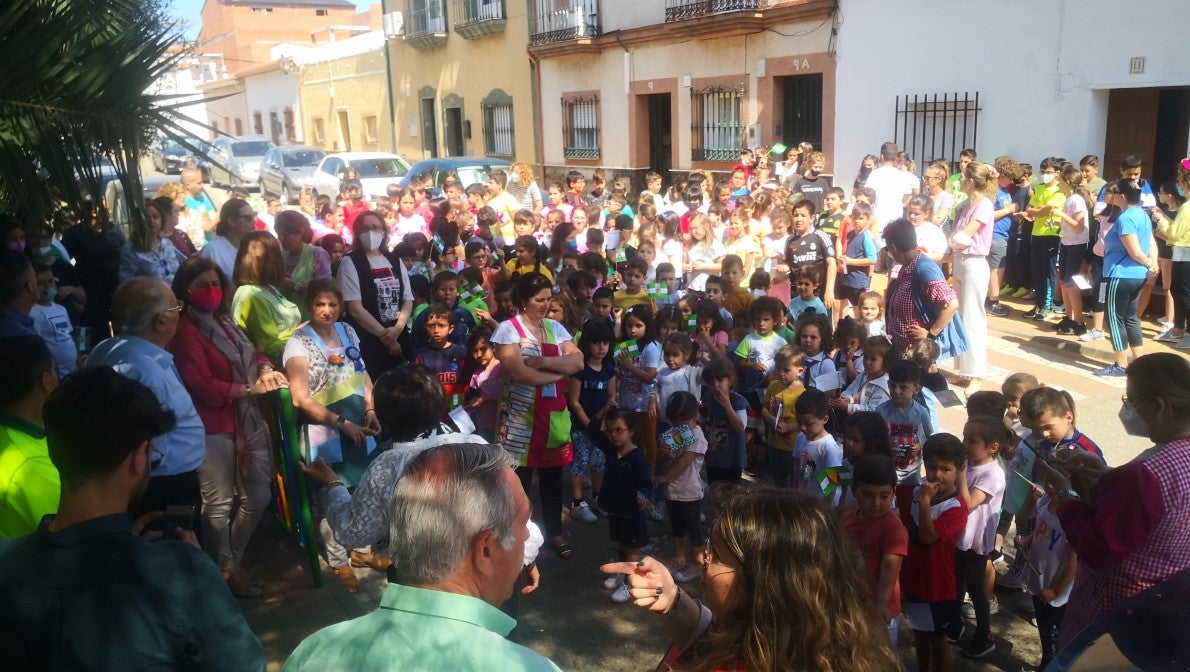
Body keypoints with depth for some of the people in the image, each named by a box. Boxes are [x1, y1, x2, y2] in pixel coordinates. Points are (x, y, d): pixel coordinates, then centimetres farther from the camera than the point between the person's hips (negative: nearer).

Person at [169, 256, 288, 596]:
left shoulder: (226, 323, 13)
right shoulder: (185, 331, -14)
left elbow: (254, 353, 21)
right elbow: (202, 386, -19)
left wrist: (266, 369, -1)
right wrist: (250, 389, -18)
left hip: (247, 422, 9)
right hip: (213, 428, -9)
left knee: (258, 496, 15)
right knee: (220, 502, 4)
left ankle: (233, 558, 34)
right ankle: (224, 569, 23)